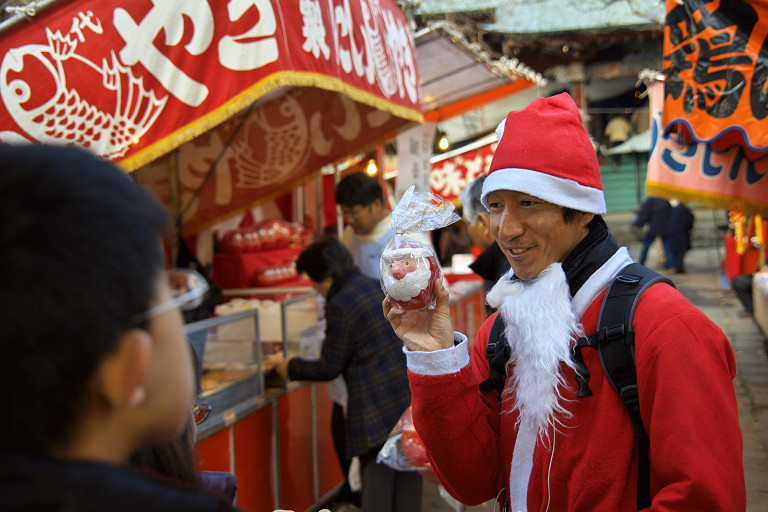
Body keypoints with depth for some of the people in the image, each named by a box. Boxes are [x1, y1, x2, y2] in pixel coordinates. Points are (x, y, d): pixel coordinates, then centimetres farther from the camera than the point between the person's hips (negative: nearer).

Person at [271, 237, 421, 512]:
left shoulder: (340, 304, -10)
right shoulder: (382, 287, 12)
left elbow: (330, 368, -4)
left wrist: (292, 368, 13)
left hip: (377, 409, -7)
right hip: (412, 399, 7)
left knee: (376, 486, 0)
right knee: (408, 478, 12)